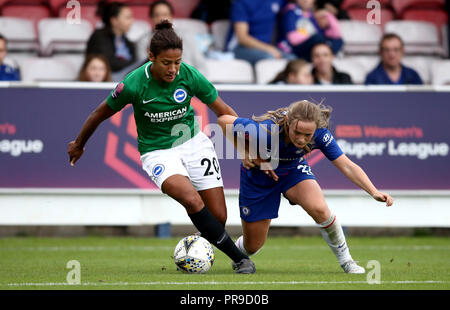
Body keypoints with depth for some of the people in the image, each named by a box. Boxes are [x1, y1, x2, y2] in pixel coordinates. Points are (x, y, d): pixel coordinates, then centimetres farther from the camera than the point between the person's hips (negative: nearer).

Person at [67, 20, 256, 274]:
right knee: (192, 200, -30)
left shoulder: (189, 75, -15)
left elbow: (223, 110, -1)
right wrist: (79, 145, 11)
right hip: (158, 152, -3)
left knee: (219, 216, -4)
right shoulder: (134, 84, -21)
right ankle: (239, 258, -20)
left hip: (193, 142, 3)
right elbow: (101, 114, -2)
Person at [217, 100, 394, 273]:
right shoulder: (266, 131, -39)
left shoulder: (319, 134, -30)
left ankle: (346, 261, -8)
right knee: (253, 246, 5)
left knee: (319, 208, -30)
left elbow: (347, 166, -25)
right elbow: (224, 120, -25)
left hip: (293, 170, 1)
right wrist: (245, 153, -24)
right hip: (258, 174, -1)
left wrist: (374, 192, -36)